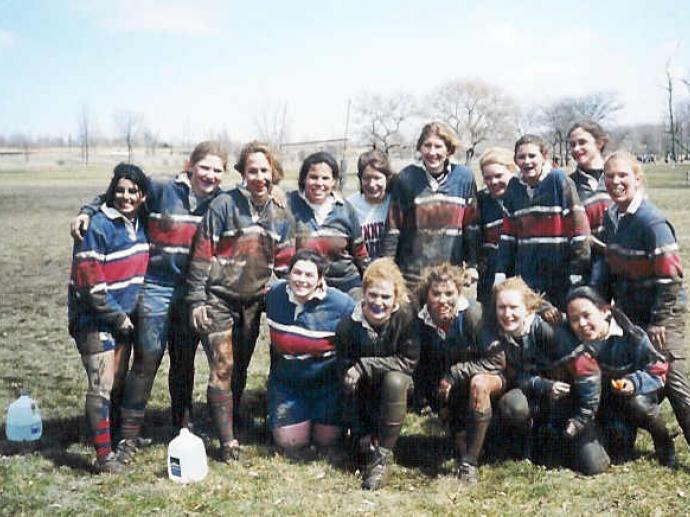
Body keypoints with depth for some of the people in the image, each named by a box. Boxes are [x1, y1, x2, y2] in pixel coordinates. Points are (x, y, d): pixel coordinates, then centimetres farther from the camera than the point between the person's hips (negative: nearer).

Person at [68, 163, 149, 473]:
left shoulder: (137, 224, 6)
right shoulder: (98, 226, -17)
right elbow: (88, 281, -20)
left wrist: (128, 314, 11)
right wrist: (117, 316, -15)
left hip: (124, 317, 7)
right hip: (95, 319, -7)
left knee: (119, 381, 15)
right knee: (101, 385, -9)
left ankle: (118, 436, 28)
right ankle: (104, 455, -3)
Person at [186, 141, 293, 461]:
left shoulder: (282, 215, 5)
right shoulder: (224, 205, -10)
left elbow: (284, 264, 11)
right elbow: (202, 254, -10)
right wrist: (197, 300, -13)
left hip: (253, 302, 5)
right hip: (219, 299, -5)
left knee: (240, 369, 14)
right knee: (222, 369, -7)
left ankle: (231, 421, 30)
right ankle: (227, 440, -1)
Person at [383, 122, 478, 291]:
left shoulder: (464, 178, 1)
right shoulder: (407, 177, -2)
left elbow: (471, 225, 6)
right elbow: (393, 226, -1)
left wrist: (472, 264, 5)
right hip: (412, 271, -1)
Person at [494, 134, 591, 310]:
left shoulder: (559, 180, -7)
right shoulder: (514, 186, 8)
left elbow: (578, 226, -9)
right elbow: (508, 233, 13)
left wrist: (578, 269, -12)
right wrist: (501, 271, 7)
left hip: (560, 273, -4)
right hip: (526, 274, 4)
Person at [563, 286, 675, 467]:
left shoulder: (632, 337, -25)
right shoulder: (573, 341, -19)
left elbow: (658, 372, -20)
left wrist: (635, 383, -37)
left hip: (637, 394, -1)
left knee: (638, 404, -35)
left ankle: (665, 446, -6)